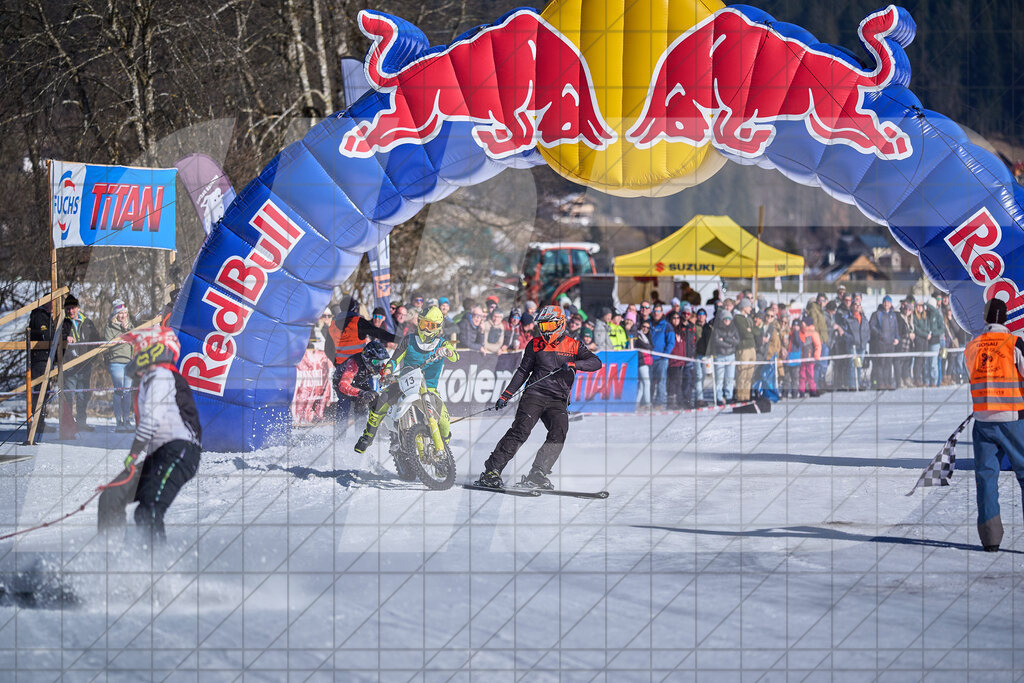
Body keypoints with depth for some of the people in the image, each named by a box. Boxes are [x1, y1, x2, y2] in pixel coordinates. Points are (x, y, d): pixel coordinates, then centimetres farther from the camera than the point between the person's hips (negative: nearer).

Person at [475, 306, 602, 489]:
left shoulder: (573, 346, 8)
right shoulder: (535, 345, 11)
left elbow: (596, 362, -3)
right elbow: (523, 371, 17)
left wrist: (573, 364, -20)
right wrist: (506, 395, 12)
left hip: (558, 401, 1)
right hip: (534, 394, -1)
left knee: (559, 433, -22)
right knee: (520, 431, -17)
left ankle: (536, 475, -24)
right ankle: (492, 471, -17)